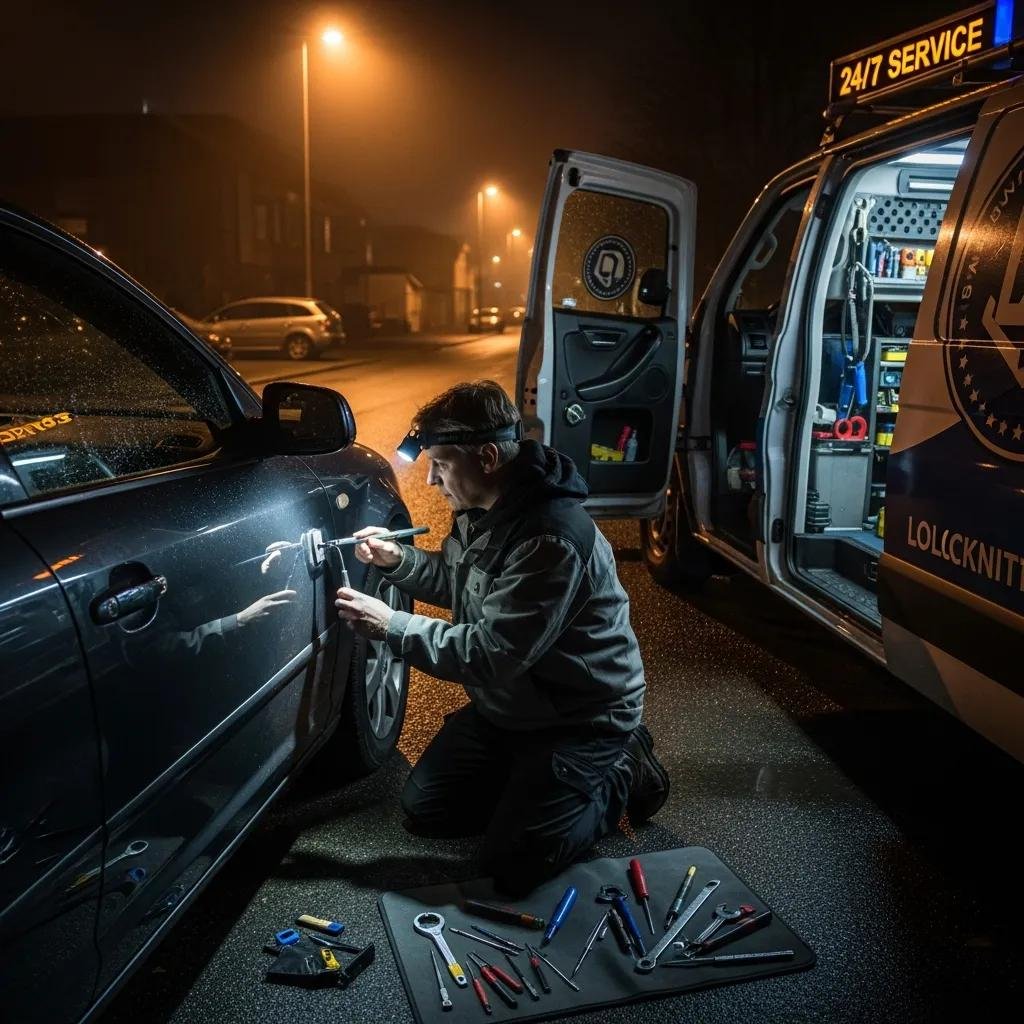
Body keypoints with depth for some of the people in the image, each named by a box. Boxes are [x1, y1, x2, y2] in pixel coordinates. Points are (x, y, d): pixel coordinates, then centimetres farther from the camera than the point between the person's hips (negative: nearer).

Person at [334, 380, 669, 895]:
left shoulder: (552, 538, -33)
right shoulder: (482, 508, -3)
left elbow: (491, 653, -31)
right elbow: (457, 578, 16)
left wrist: (390, 626, -26)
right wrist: (397, 559, -2)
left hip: (581, 715, -9)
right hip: (508, 702, 9)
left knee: (510, 862, -10)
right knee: (424, 809, 8)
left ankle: (622, 776, 9)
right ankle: (537, 775, 22)